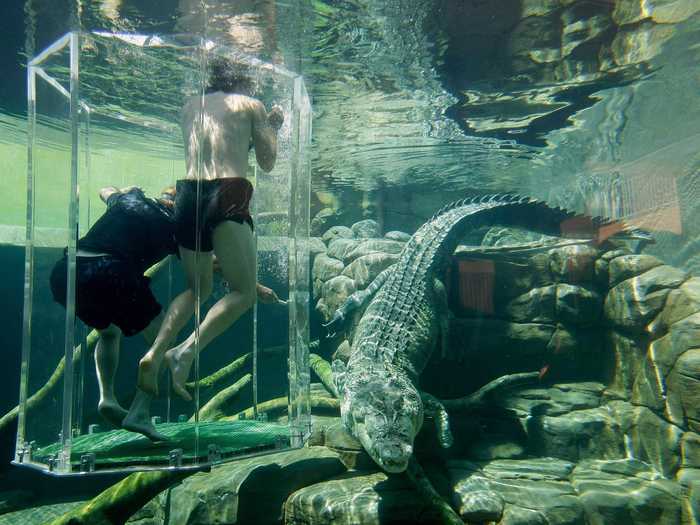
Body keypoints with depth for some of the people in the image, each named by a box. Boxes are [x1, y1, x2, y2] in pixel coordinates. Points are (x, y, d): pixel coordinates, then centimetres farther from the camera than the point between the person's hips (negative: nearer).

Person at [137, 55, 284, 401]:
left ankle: (154, 354, 4)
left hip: (189, 193, 6)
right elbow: (267, 164, 13)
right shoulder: (251, 105, 11)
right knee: (244, 292, 1)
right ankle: (187, 351, -17)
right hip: (228, 194, -5)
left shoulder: (190, 106, 22)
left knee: (198, 287, 19)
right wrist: (271, 128, 29)